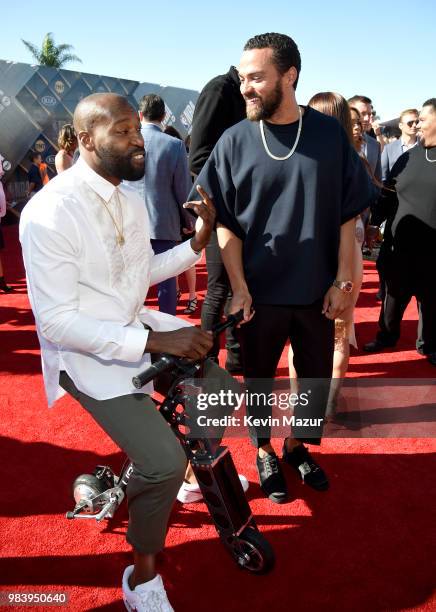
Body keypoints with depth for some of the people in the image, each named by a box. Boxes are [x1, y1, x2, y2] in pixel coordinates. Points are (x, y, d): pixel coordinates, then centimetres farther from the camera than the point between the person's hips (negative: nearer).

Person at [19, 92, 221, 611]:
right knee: (165, 462, -18)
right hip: (87, 352, -8)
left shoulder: (128, 197, 2)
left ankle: (200, 466, 43)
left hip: (137, 327, 8)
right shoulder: (49, 214, -24)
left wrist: (198, 242, -5)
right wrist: (155, 340, -32)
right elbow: (57, 322, -25)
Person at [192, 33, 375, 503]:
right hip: (260, 292, -1)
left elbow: (347, 216, 1)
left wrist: (343, 281, -2)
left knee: (317, 376, 14)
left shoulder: (330, 134, -3)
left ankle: (298, 445, 39)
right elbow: (226, 223, -3)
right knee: (259, 377, 13)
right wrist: (239, 288, -8)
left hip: (317, 292, 2)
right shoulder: (235, 140, -5)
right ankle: (264, 453, 36)